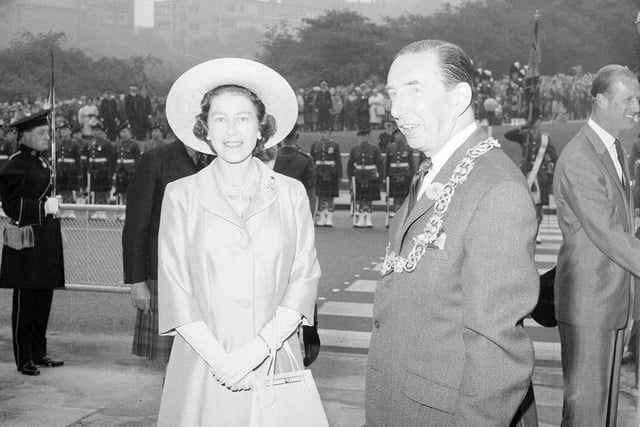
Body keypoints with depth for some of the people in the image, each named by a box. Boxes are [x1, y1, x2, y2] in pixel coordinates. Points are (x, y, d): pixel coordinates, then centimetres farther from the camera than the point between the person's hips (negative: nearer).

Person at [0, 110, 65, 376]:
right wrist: (44, 207, -18)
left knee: (44, 299, 13)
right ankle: (24, 359, 10)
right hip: (27, 241, -9)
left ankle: (39, 353, 24)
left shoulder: (42, 162, 15)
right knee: (25, 301, 0)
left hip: (47, 240, 9)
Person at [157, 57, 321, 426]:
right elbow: (175, 288, -2)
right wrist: (219, 359, -12)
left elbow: (304, 279, -1)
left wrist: (260, 347, -13)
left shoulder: (291, 193, 4)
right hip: (203, 368, 0)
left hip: (275, 365, 1)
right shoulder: (181, 195, 2)